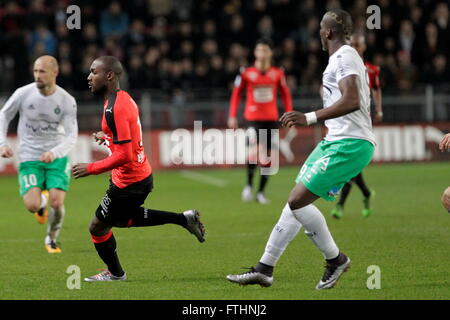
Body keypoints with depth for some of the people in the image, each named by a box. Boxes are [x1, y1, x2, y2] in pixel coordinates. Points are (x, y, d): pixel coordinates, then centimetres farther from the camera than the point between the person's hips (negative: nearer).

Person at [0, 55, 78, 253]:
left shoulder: (67, 101, -11)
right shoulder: (23, 94, -10)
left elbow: (71, 136, -11)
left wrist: (54, 153, -29)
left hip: (57, 157, 0)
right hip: (29, 157, 0)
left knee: (57, 203, -14)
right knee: (32, 206, -16)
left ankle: (52, 239, 18)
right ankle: (41, 202, 25)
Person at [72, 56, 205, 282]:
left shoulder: (114, 109, -26)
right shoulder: (124, 98, 4)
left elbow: (123, 155, -28)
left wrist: (91, 169, -22)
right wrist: (108, 136, 24)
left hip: (128, 182, -10)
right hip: (143, 175, 10)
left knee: (97, 227, 7)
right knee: (123, 219, 30)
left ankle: (115, 273, 28)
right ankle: (184, 219, 27)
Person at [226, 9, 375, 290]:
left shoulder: (344, 57, -13)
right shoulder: (344, 57, 20)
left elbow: (352, 101, -28)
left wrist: (310, 118, -31)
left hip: (349, 144, -10)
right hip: (337, 140, 10)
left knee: (298, 201, -15)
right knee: (296, 203, 9)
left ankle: (335, 259, 0)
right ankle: (265, 269, 13)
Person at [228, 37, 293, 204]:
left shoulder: (278, 73, 3)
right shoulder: (247, 73, -3)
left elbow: (285, 94, 12)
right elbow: (236, 94, 4)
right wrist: (232, 116, -1)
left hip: (271, 118, 3)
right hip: (253, 117, -3)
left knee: (267, 156, 3)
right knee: (254, 150, -20)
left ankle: (261, 192, 13)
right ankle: (248, 185, -1)